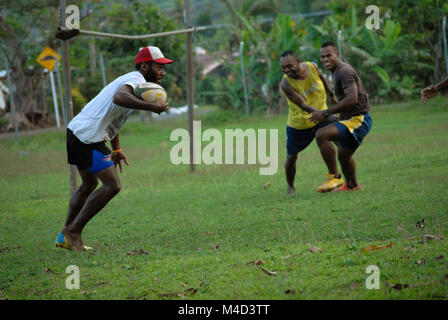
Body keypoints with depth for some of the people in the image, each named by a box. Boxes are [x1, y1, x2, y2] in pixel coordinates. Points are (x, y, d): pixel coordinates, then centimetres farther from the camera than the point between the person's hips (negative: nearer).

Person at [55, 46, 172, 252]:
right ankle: (73, 231, -3)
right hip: (88, 138, -11)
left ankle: (65, 236, 27)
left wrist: (116, 150, 31)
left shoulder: (130, 79, 22)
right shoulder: (136, 79, -10)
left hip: (75, 131, 11)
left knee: (89, 184, 23)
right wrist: (151, 107, -34)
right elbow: (119, 98, -34)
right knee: (112, 186, -9)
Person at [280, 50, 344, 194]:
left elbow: (322, 78, 10)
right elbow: (303, 105, -34)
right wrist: (326, 116, -44)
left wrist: (331, 95, 23)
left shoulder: (312, 67, -16)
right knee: (291, 157, 7)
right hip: (298, 123, -2)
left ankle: (334, 176, -20)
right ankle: (290, 187, 30)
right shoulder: (286, 84, -28)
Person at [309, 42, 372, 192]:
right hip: (351, 119, 11)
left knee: (321, 135, -25)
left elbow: (352, 99, -28)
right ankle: (352, 186, 48)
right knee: (343, 156, 26)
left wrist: (326, 113, -25)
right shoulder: (337, 71, 16)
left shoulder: (344, 71, -16)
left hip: (359, 120, -11)